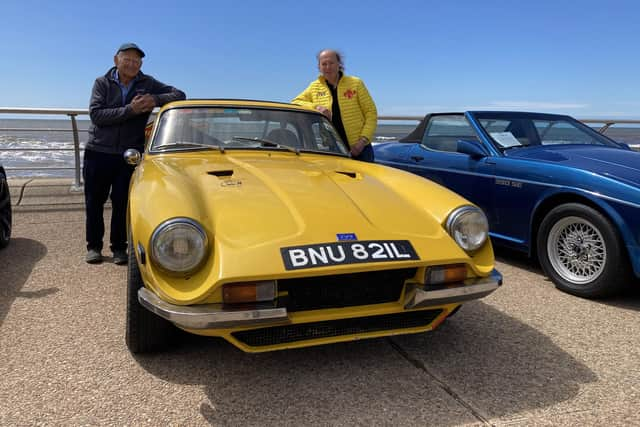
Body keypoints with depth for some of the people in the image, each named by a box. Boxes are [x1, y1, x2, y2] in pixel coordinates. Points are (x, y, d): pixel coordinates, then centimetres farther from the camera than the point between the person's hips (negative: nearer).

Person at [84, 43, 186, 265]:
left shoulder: (148, 84, 3)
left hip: (130, 155, 0)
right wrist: (130, 110, -21)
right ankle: (94, 246, 21)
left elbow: (179, 94, -3)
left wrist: (155, 100, -20)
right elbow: (96, 114, -12)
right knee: (94, 202, 7)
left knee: (122, 203, 3)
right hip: (98, 152, 1)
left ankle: (119, 247, 15)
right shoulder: (102, 83, 1)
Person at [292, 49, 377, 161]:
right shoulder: (314, 87, 9)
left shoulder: (356, 83, 3)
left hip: (358, 149, -1)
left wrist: (363, 140, -12)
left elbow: (371, 112, 0)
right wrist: (315, 107, -14)